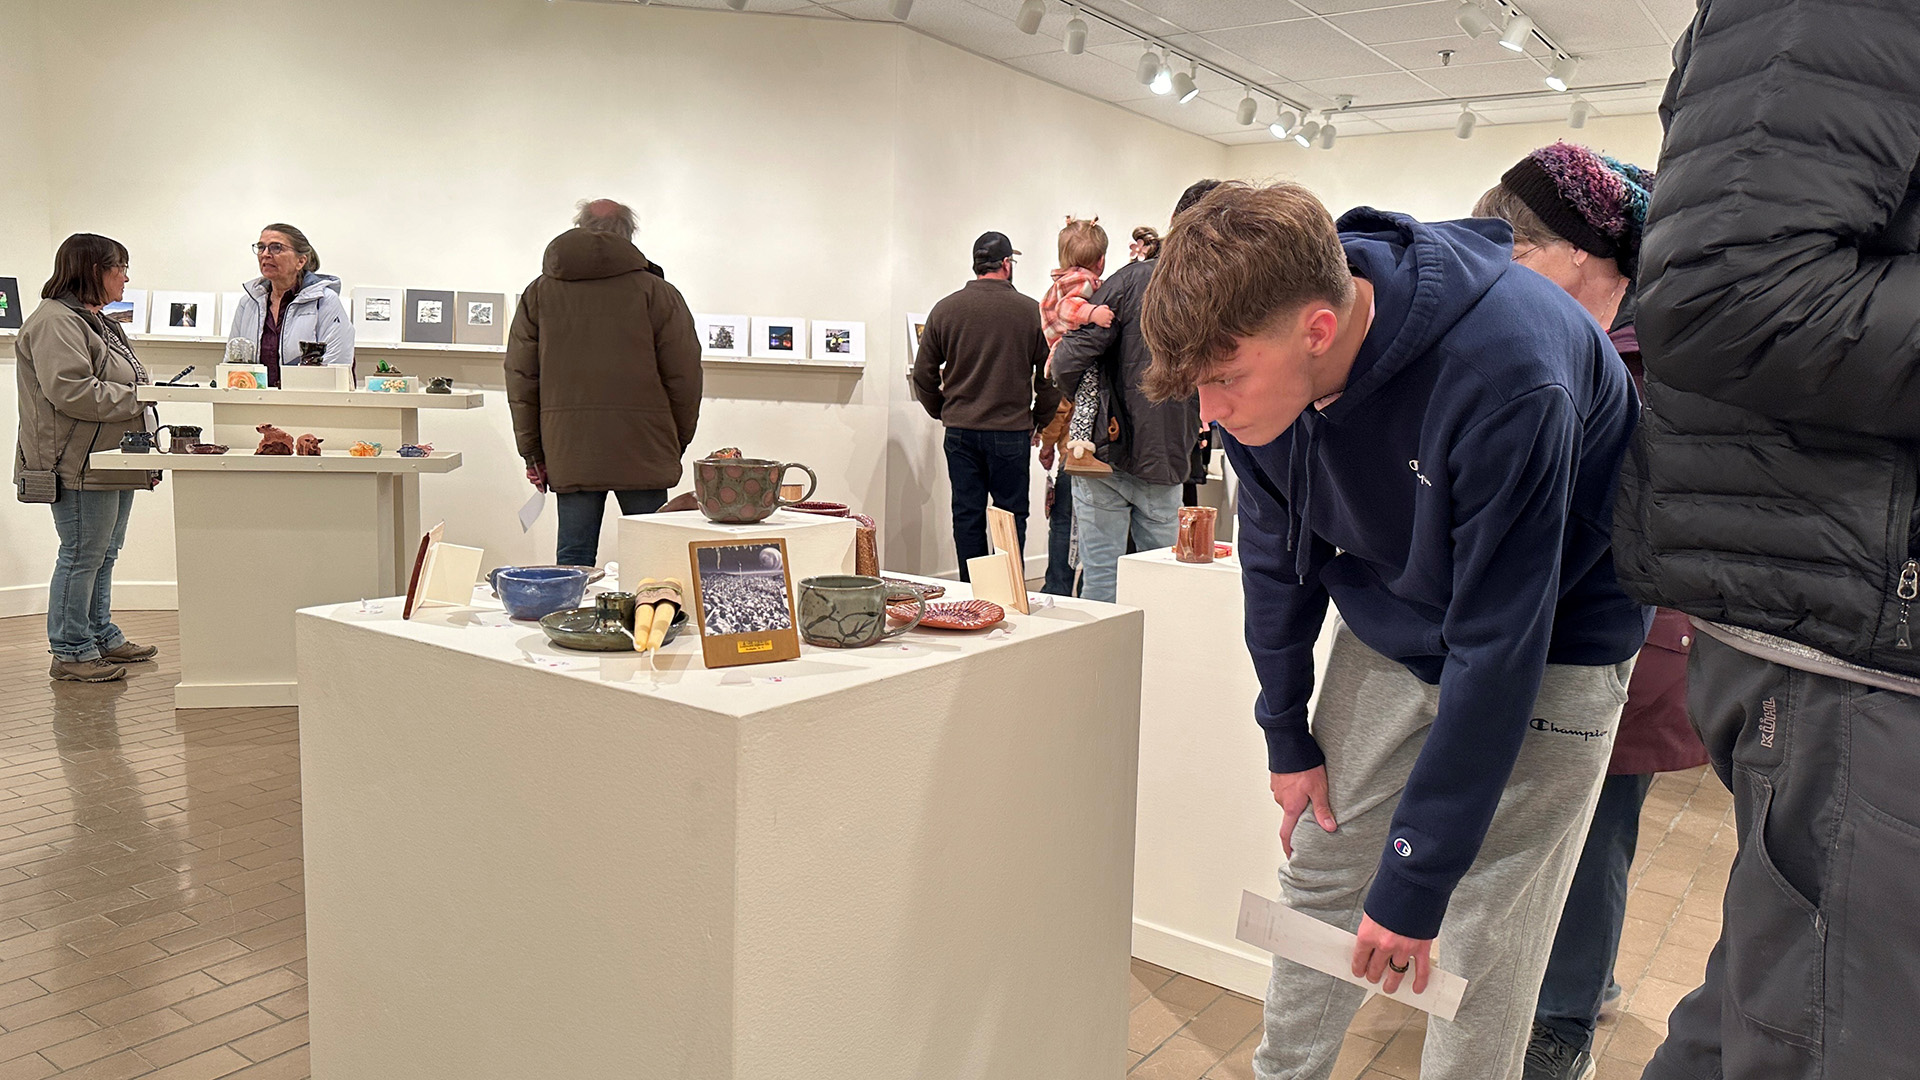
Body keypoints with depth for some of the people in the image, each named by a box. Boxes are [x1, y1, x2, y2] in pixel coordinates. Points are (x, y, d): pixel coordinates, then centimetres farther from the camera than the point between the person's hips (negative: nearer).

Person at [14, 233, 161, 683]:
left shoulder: (96, 322, 21)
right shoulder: (56, 321, -13)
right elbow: (72, 392, -24)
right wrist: (140, 397, -16)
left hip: (111, 460, 11)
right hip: (78, 465, -10)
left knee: (104, 554, 16)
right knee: (81, 556, -5)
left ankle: (102, 637, 26)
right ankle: (71, 652, 2)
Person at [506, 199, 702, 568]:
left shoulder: (539, 292, 10)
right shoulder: (657, 292, 1)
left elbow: (520, 377, 10)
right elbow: (684, 378, 0)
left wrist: (533, 452, 15)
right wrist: (676, 445, 11)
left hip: (569, 453, 2)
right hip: (643, 451, -2)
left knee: (573, 558, 6)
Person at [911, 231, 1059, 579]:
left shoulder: (945, 309, 2)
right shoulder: (1031, 311, -4)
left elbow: (923, 374, 6)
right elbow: (1049, 376, 1)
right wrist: (1038, 421, 14)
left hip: (960, 432, 2)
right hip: (1012, 431, -2)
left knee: (967, 516, 8)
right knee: (1012, 516, 6)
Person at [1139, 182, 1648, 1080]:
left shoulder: (1507, 379, -37)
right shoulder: (1262, 358, -18)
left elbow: (1498, 646, -32)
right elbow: (1278, 547, -1)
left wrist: (1414, 883, -25)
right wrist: (1286, 731, 5)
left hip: (1550, 650, -5)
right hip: (1390, 629, 5)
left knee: (1480, 953, -4)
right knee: (1318, 878, 10)